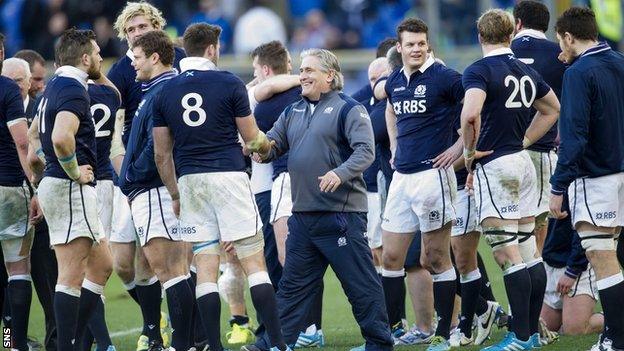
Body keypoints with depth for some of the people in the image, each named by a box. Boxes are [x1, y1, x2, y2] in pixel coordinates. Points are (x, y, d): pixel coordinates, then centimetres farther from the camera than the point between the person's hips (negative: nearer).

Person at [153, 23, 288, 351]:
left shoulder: (166, 91, 6)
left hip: (190, 182, 3)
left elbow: (162, 154, 8)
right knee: (254, 263, -1)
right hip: (229, 176, -3)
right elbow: (252, 138, 3)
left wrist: (175, 195, 19)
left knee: (204, 268, 4)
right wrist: (267, 142, 26)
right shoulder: (230, 84, -5)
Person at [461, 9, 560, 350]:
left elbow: (471, 114, -28)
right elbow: (552, 109, 26)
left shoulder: (479, 70, -11)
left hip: (494, 167, -8)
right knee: (529, 252, 11)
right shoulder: (526, 71, 11)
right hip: (524, 164, 8)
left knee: (508, 255, -8)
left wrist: (469, 153, -13)